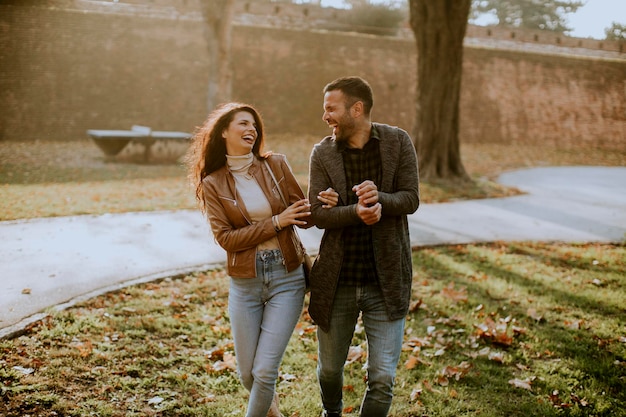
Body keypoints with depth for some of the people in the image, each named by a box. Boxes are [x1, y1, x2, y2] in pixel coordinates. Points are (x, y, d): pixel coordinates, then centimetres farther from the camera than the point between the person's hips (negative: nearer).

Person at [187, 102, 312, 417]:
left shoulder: (275, 165, 1)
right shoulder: (212, 184, -1)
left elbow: (305, 216, -2)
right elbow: (225, 238, -9)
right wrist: (276, 222, -16)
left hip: (287, 277, 0)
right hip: (244, 282, 1)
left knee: (265, 371, -4)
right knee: (247, 374, 11)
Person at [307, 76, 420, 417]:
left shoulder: (398, 142, -3)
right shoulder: (322, 153, -3)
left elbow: (410, 199, -7)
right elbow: (317, 213, -10)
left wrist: (379, 199, -27)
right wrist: (356, 212, -28)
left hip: (386, 282, -1)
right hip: (336, 282, 2)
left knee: (382, 379, -1)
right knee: (329, 369, 19)